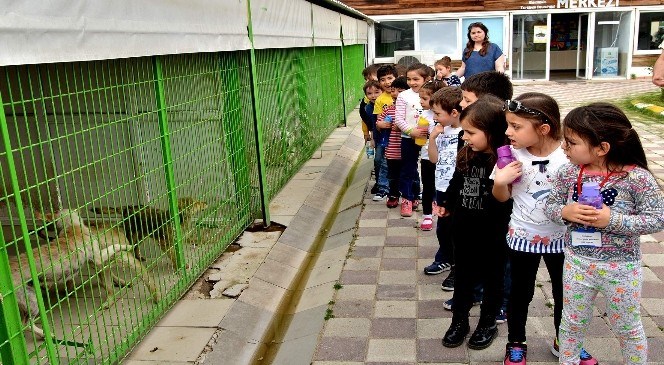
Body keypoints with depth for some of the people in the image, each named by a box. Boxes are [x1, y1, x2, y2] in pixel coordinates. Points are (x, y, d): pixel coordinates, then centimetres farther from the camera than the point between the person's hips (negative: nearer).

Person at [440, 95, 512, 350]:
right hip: (463, 231, 6)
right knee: (463, 277, 19)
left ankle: (488, 323, 37)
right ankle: (459, 321, 37)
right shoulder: (466, 156, -3)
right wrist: (447, 205, 24)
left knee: (492, 279, 17)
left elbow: (502, 203, -28)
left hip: (492, 236, -6)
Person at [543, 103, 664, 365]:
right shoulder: (567, 173, -10)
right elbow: (550, 205, 0)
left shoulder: (637, 178, -20)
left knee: (627, 328, 20)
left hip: (621, 267, -3)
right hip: (577, 262, 3)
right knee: (572, 323, 21)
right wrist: (565, 212, -21)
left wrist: (613, 220, -28)